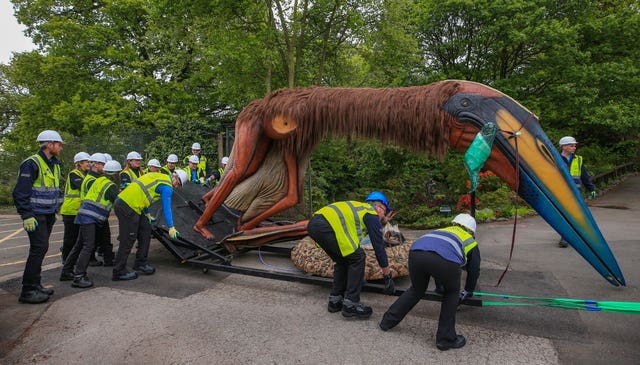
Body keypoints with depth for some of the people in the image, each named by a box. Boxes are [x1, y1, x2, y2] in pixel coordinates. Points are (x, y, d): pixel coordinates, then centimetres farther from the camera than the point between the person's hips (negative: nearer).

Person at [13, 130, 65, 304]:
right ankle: (27, 291, -5)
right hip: (36, 216, -9)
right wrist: (27, 215, -20)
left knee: (41, 248, 13)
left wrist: (55, 209, 19)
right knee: (39, 248, -12)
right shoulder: (32, 164, -14)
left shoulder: (54, 165, 14)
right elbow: (20, 192, -18)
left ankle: (35, 285, 22)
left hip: (48, 215, 9)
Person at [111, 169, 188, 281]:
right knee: (128, 241, -3)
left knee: (146, 230, 14)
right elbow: (166, 208, -8)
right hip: (127, 208, -10)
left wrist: (147, 214, 33)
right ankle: (119, 272, 6)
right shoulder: (167, 187, -7)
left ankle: (141, 263, 22)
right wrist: (171, 227, -2)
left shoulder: (156, 176, 19)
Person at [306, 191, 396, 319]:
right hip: (326, 226, -9)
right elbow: (379, 246, 8)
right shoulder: (371, 214, 9)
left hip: (313, 223, 9)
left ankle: (335, 300, 26)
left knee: (343, 260, 22)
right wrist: (388, 276, 18)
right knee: (357, 258, 3)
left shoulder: (358, 208, 34)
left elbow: (351, 238, 40)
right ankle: (350, 304, 7)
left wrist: (357, 276, 47)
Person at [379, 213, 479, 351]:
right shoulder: (470, 240, 33)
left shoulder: (442, 230, 43)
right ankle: (445, 339, 28)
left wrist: (439, 287, 65)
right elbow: (474, 269, 41)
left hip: (416, 252, 4)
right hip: (445, 259, -4)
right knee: (452, 293, 27)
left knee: (416, 290, 31)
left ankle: (387, 321, 38)